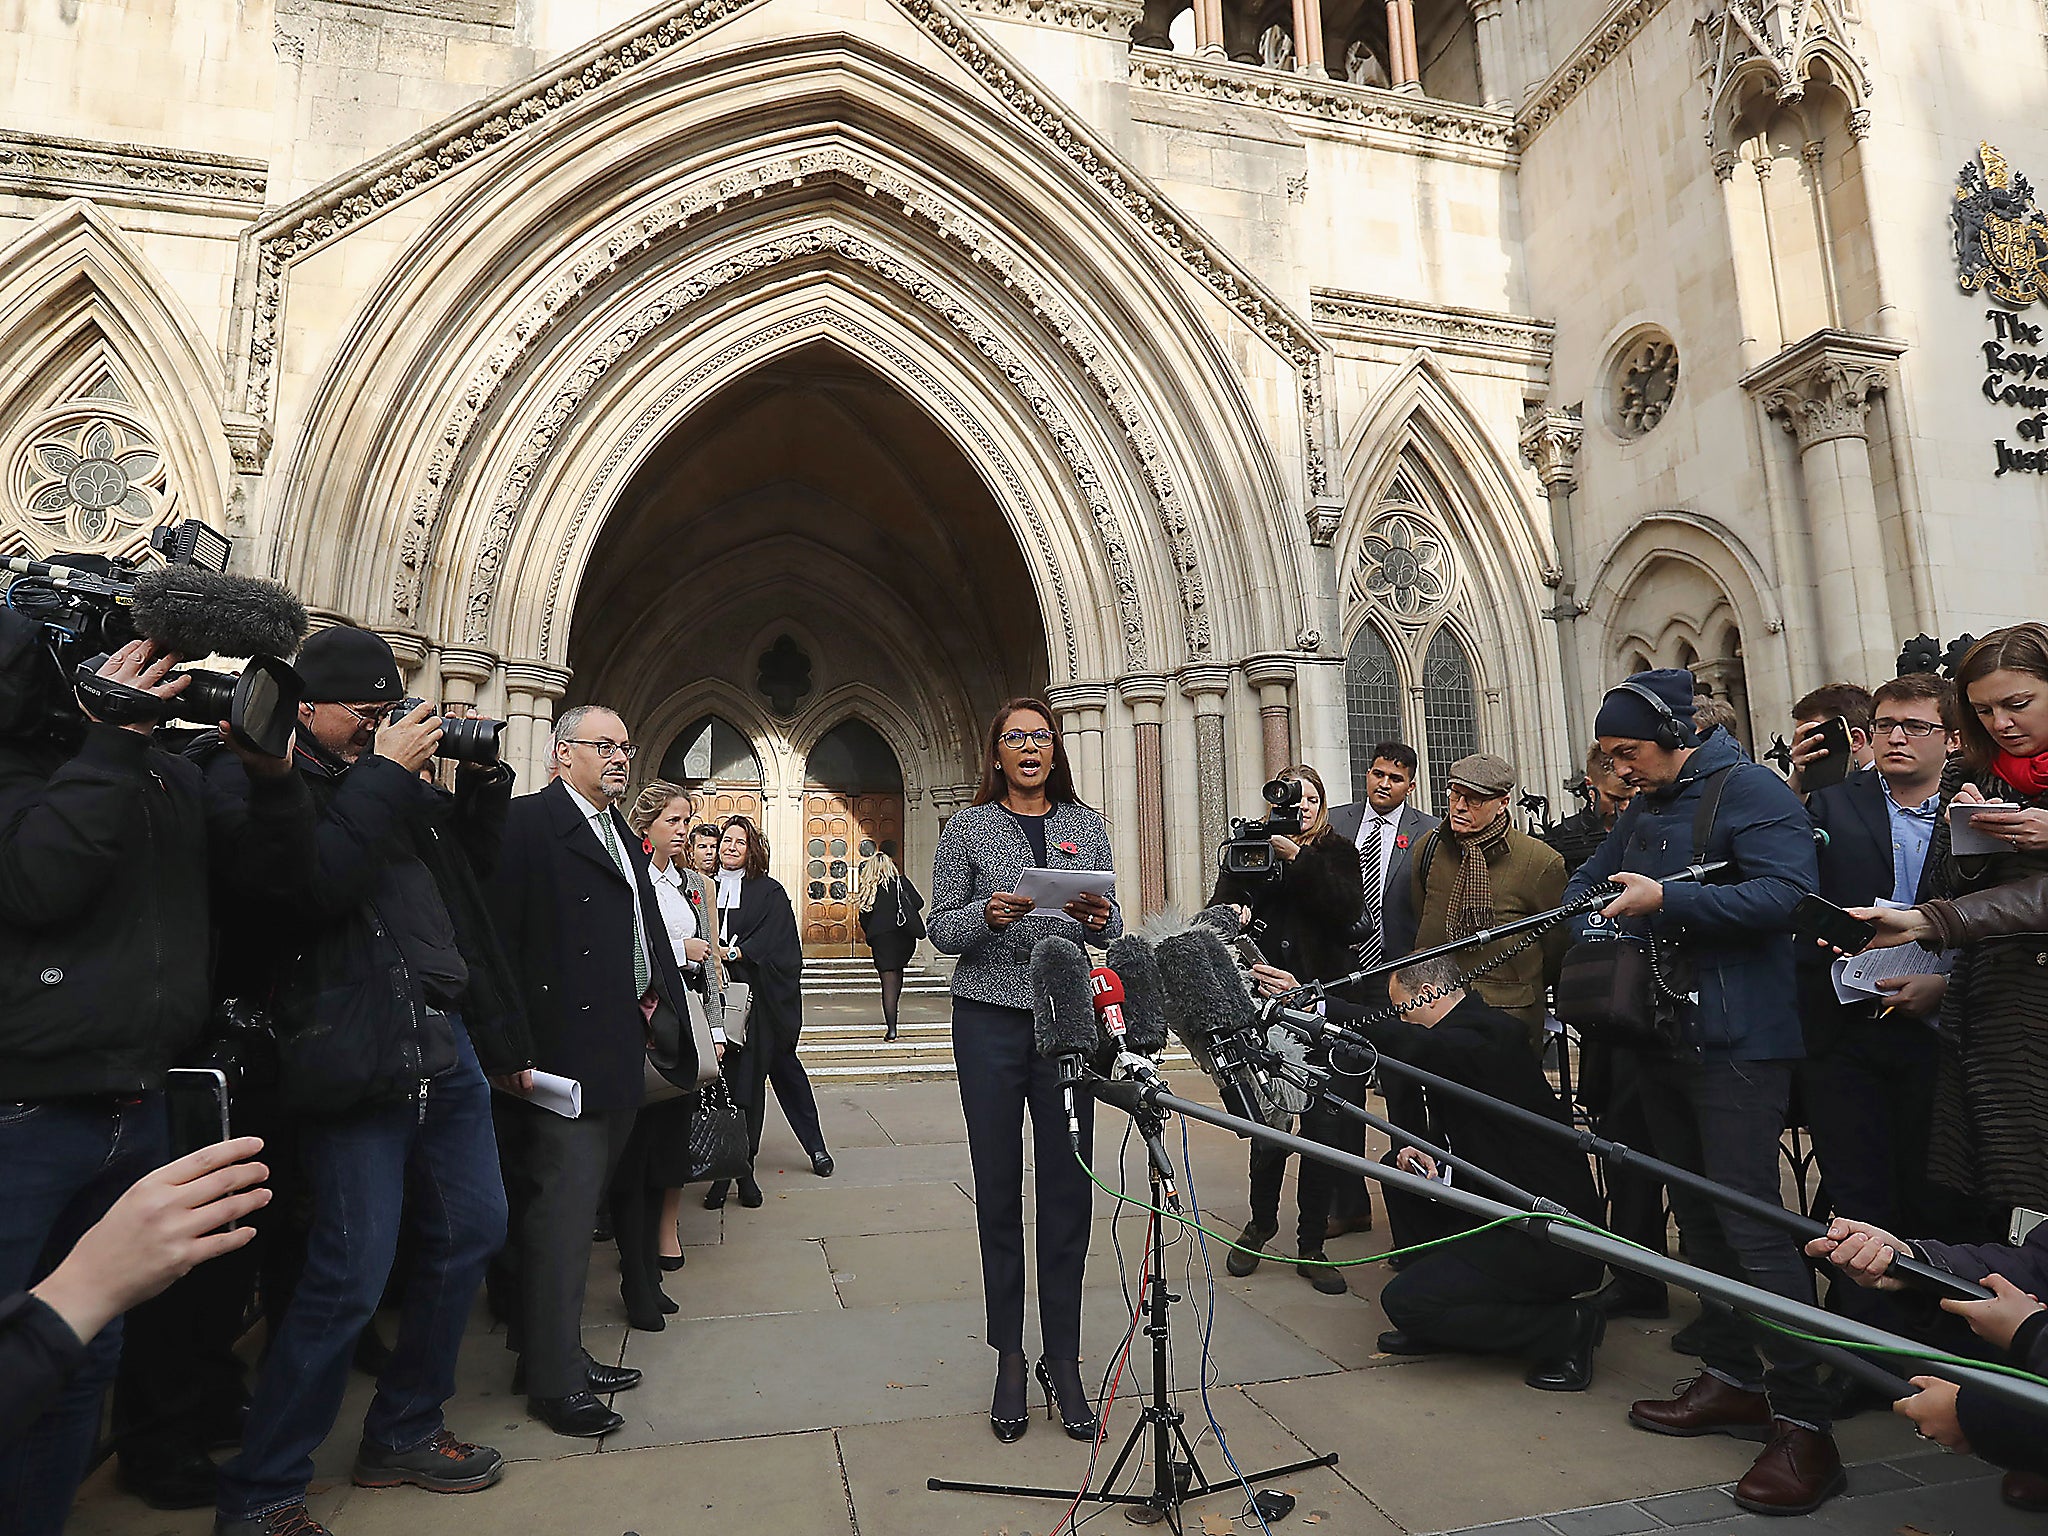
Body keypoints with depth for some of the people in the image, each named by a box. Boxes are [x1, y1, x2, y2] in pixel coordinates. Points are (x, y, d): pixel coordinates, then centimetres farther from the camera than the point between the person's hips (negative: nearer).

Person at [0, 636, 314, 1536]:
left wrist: (271, 773, -8)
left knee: (85, 1364, 16)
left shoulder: (173, 777, 10)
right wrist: (110, 741, -17)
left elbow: (278, 874, 8)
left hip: (136, 1115, 6)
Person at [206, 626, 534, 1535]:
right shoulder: (254, 778, -4)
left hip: (447, 1042, 8)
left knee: (473, 1230, 14)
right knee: (351, 1278, -5)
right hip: (357, 1054, -8)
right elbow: (308, 885, -22)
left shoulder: (397, 780, 15)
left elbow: (474, 864, 24)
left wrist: (483, 778, 9)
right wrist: (384, 776, -16)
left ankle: (402, 1434, 32)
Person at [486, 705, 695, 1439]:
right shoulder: (528, 822, -10)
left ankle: (553, 1353, 30)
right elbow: (502, 933, -17)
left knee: (571, 1210, 17)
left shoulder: (621, 835, 17)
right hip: (563, 1055, -9)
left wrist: (652, 992, 6)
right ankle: (552, 1380, 14)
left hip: (616, 1057, 9)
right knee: (561, 1211, 0)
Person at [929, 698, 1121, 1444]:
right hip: (990, 1023, -1)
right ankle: (1009, 1359, 20)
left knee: (1069, 1191, 3)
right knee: (999, 1193, 6)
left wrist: (1099, 920, -11)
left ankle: (1063, 1360, 17)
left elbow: (1113, 929, 11)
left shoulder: (1087, 826, 10)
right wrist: (988, 916, -18)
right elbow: (941, 929, 1)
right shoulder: (966, 829, 3)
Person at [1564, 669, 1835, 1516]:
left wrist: (1665, 900, -25)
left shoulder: (1751, 792, -10)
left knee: (1748, 1221, -9)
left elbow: (1783, 894, -22)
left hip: (1737, 1042, -8)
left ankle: (1803, 1422, 1)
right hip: (1663, 1037, 9)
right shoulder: (1642, 812, 16)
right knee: (1698, 1216, 14)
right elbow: (1585, 880, 26)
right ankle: (1732, 1379, 26)